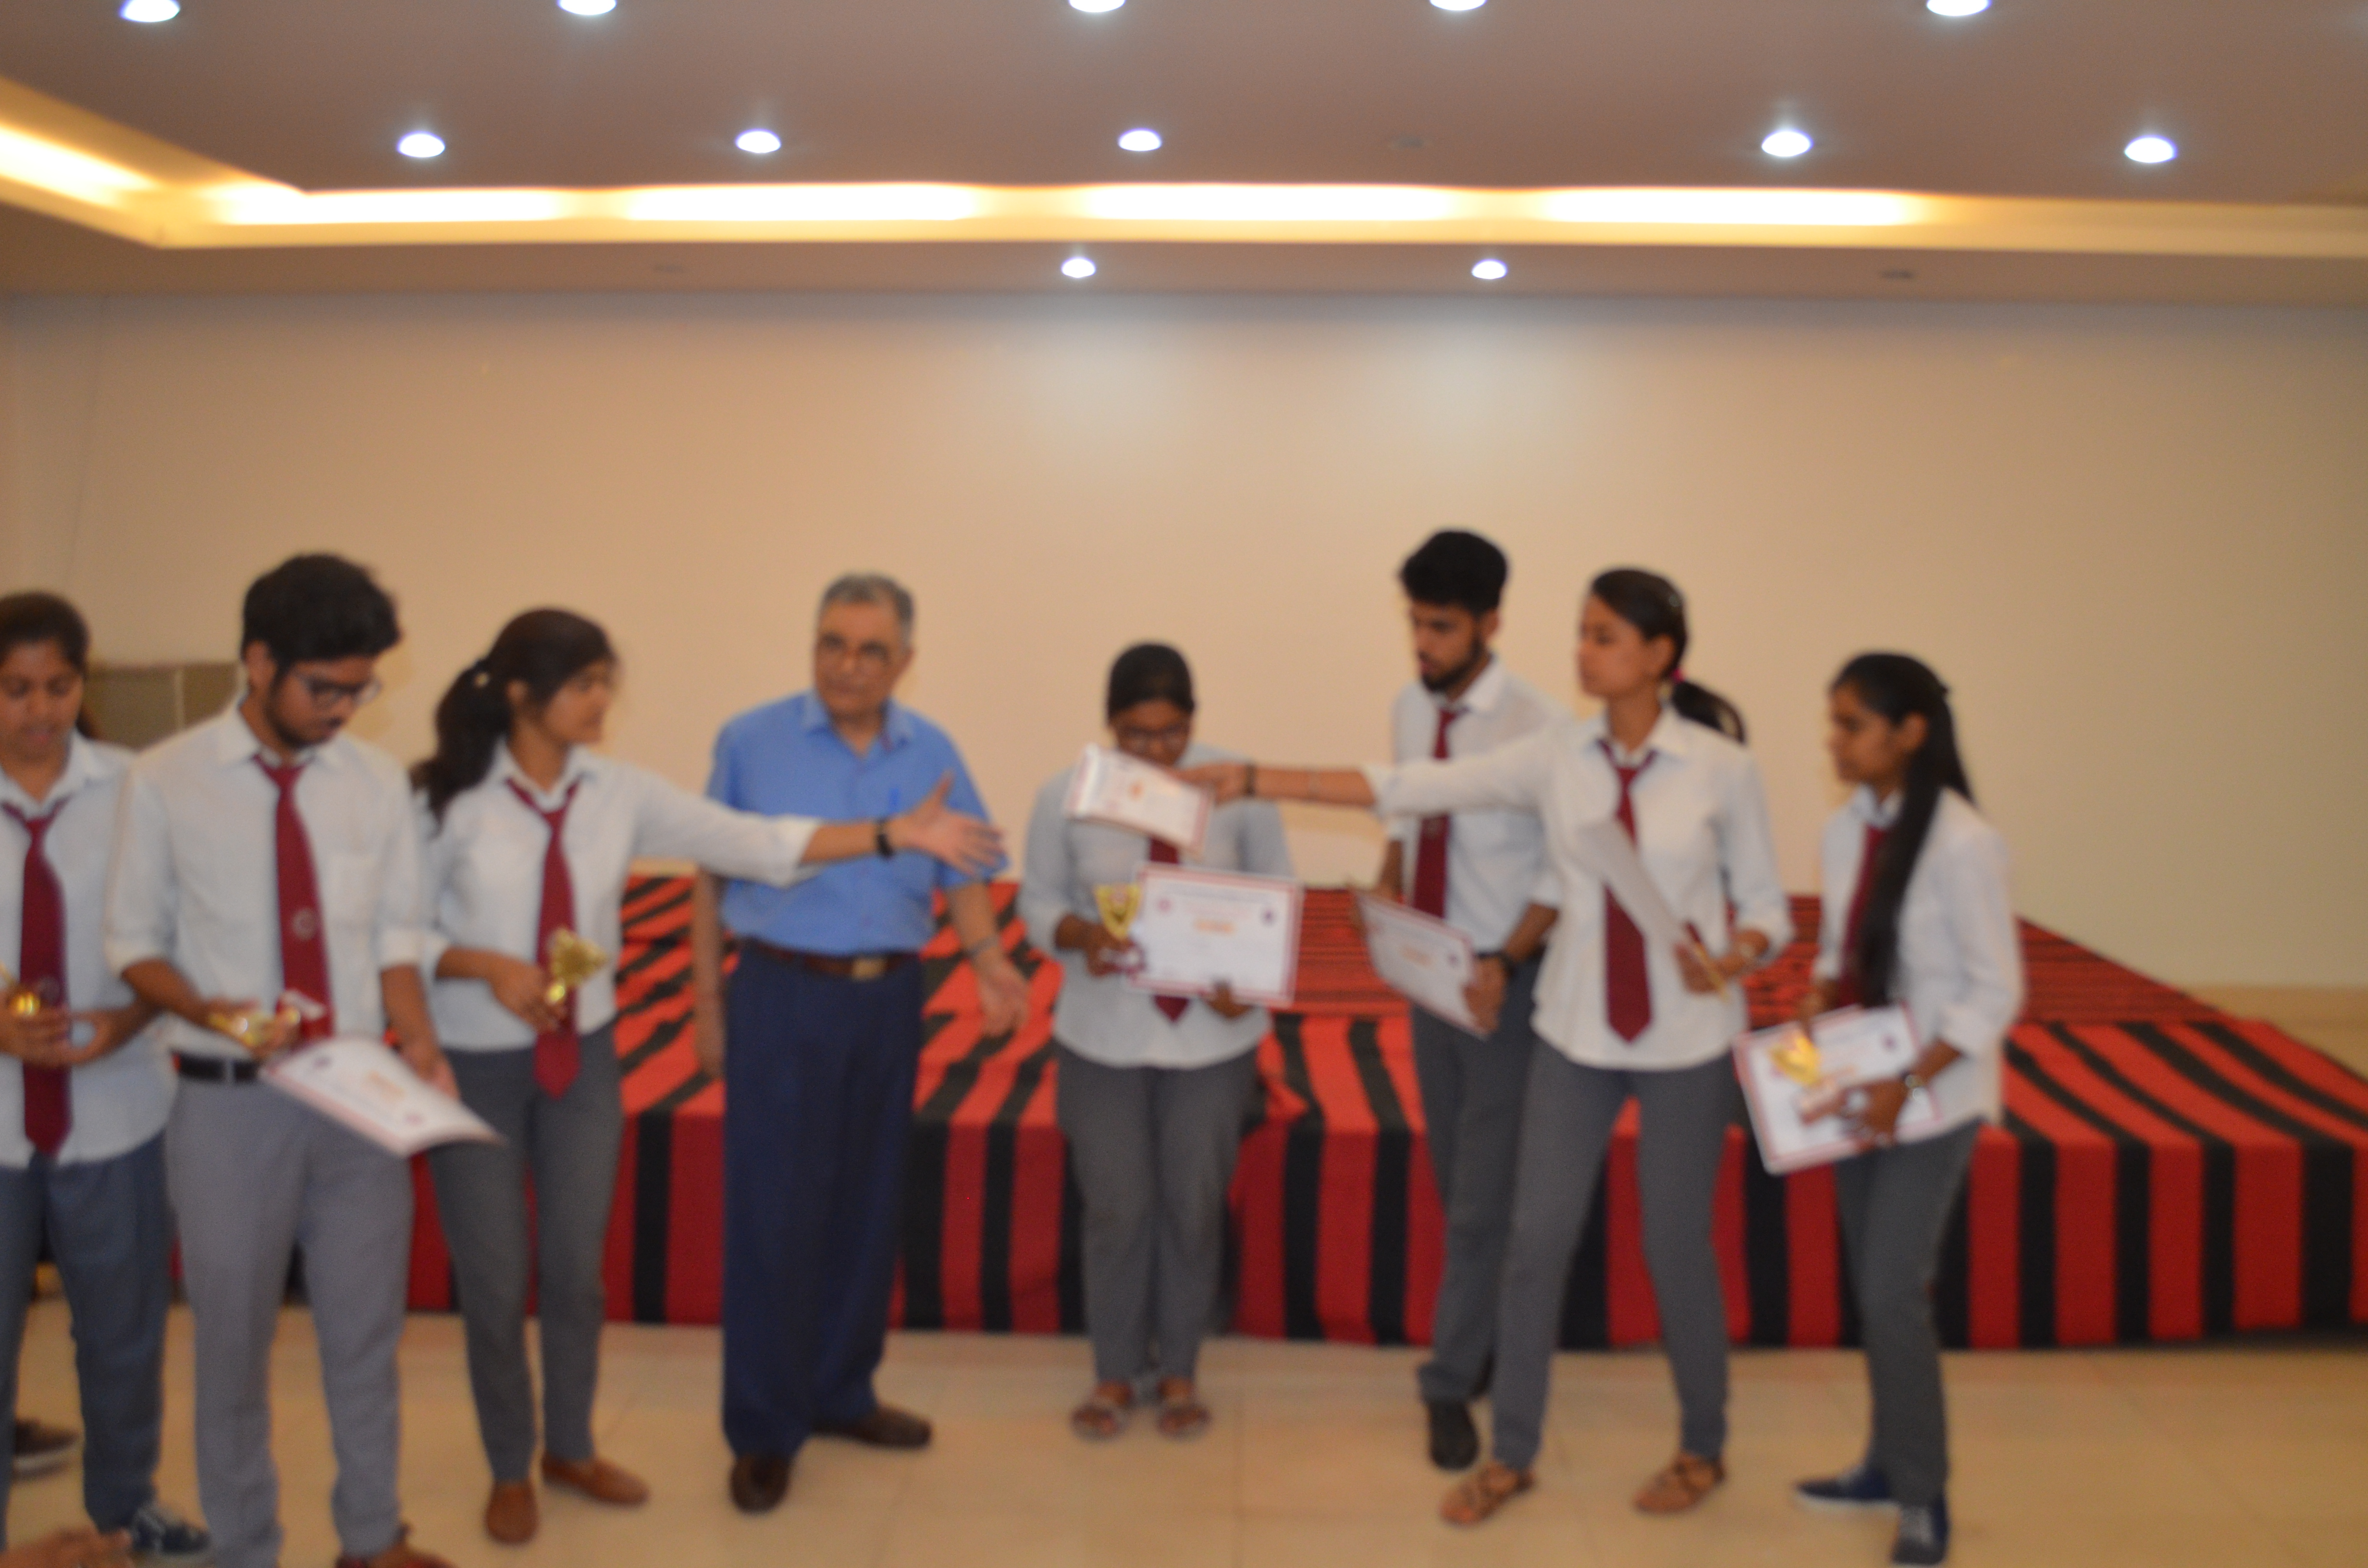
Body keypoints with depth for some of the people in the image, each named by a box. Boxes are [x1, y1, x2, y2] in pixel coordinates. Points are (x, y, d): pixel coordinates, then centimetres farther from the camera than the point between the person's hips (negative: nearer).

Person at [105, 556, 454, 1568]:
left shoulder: (378, 783, 0)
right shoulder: (164, 783, -8)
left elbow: (396, 938, 6)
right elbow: (135, 942, -2)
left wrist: (417, 1045, -10)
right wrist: (209, 1012, -20)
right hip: (229, 1101, -3)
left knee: (366, 1332, 16)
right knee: (233, 1342, 12)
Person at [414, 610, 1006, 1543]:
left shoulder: (620, 795, -4)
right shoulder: (449, 800, -13)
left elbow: (754, 844, -8)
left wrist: (896, 835, -14)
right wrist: (486, 966, -24)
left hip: (583, 1057, 3)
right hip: (473, 1067, -3)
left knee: (577, 1266, 13)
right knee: (494, 1280, 7)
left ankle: (571, 1449, 35)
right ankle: (509, 1470, 29)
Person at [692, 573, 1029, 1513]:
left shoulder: (932, 754, 4)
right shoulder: (751, 744, -3)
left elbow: (962, 874, 6)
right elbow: (713, 877, 3)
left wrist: (989, 960, -13)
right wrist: (707, 1001, 2)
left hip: (888, 999, 4)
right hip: (783, 994, -3)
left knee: (867, 1207, 12)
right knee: (774, 1215, -3)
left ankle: (840, 1393, 28)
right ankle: (764, 1431, 9)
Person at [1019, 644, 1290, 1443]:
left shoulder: (1239, 788, -9)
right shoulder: (1065, 796, -7)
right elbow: (1039, 900, 1)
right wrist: (1083, 935, -21)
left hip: (1212, 1032, 0)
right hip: (1104, 1033, 0)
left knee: (1195, 1205, 9)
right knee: (1117, 1207, 7)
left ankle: (1180, 1371, 27)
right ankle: (1116, 1373, 25)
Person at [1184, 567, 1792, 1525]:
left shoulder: (1722, 768, -9)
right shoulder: (1556, 760, -3)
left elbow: (1766, 906, -1)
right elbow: (1410, 790, -7)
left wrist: (1734, 957, -24)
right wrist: (1255, 782, -12)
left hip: (1688, 1042, -3)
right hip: (1577, 1035, 3)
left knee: (1676, 1246, 8)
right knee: (1537, 1240, 5)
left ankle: (1703, 1448, 32)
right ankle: (1511, 1455, 21)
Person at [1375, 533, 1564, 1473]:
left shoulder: (1538, 727, -19)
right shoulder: (1411, 709, 2)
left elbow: (1564, 871, -15)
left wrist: (1505, 965, -22)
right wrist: (1388, 880, -2)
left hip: (1504, 981, -6)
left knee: (1482, 1196, 0)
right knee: (1457, 1186, 17)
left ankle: (1451, 1386, 11)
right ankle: (1491, 1344, 34)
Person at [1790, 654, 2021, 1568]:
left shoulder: (1963, 844, -18)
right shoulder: (1844, 830, 1)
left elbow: (1994, 993, -15)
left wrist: (1907, 1084, -20)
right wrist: (1810, 1021, -5)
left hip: (1933, 1097, -6)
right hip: (1862, 1089, 6)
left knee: (1892, 1293, -6)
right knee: (1871, 1288, 14)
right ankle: (1890, 1462, 29)